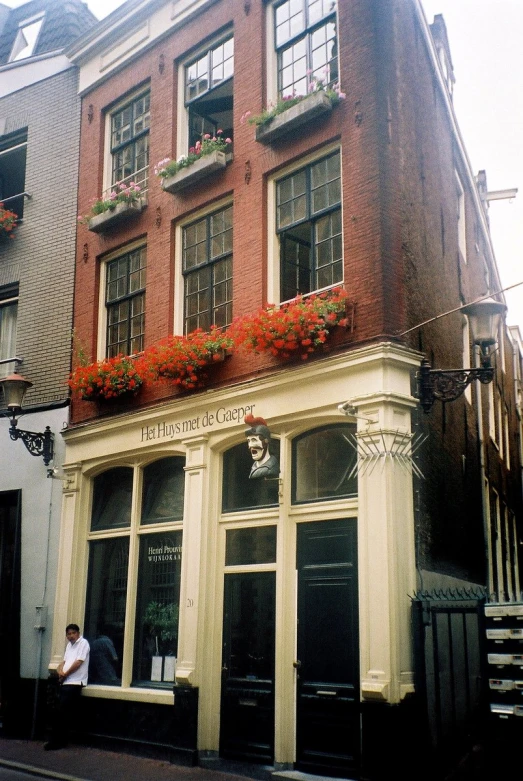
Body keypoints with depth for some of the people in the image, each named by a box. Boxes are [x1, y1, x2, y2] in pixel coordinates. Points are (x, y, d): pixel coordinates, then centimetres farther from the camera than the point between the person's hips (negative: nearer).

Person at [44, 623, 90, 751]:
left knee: (61, 713, -10)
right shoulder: (69, 645, 20)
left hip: (74, 683, -8)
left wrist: (65, 674, -7)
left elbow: (78, 663, -13)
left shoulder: (83, 643, -6)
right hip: (65, 683, 8)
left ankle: (56, 740, -5)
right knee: (62, 713, 7)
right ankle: (61, 740, 14)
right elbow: (64, 661, 18)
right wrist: (60, 670, -4)